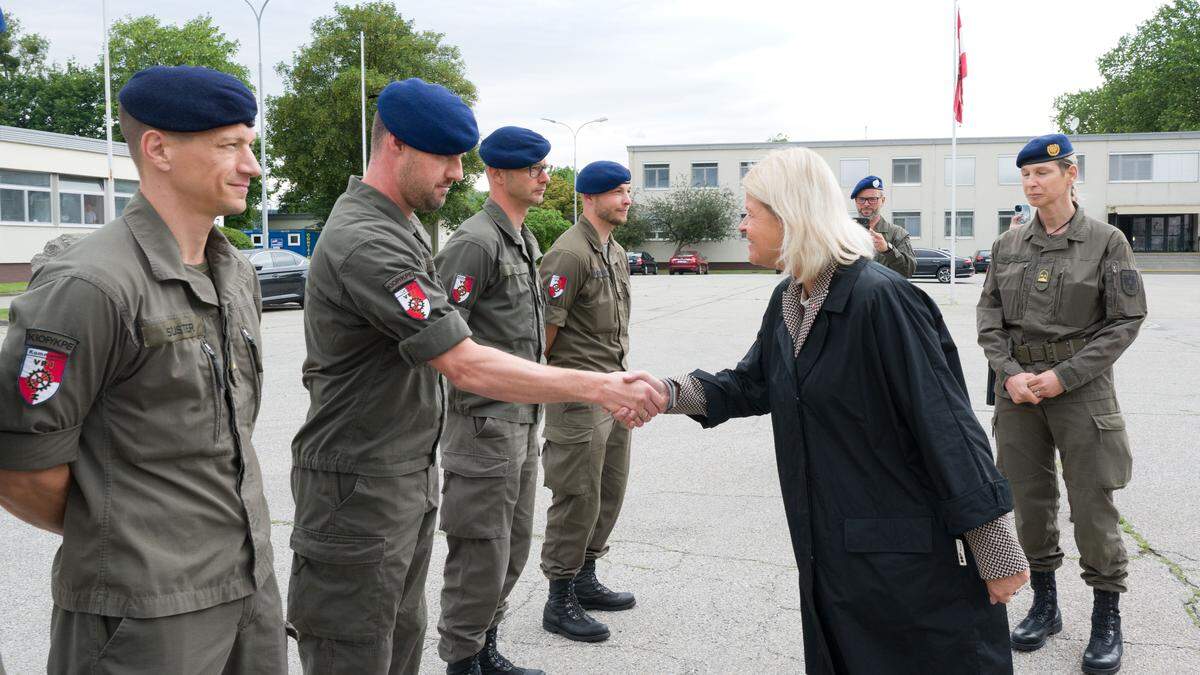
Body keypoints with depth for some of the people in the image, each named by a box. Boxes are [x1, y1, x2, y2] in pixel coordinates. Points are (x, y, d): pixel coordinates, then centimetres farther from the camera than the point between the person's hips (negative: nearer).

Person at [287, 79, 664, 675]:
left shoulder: (403, 227, 10)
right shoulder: (363, 243, -24)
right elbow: (466, 367, -28)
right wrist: (598, 388, -26)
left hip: (409, 478, 10)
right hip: (360, 487, -9)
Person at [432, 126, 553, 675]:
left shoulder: (526, 240, 15)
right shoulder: (475, 242, -16)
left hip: (524, 422, 10)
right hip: (485, 422, -10)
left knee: (513, 546, 17)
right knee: (481, 551, 0)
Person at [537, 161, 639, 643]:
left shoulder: (614, 251, 15)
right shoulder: (569, 254, -16)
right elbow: (546, 325, -16)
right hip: (579, 397, -9)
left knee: (609, 492, 15)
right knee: (577, 498, -2)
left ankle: (585, 581, 30)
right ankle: (560, 602, 11)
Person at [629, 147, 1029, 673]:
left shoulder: (880, 298, -22)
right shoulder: (787, 300, 5)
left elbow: (946, 424, -21)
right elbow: (751, 385, 14)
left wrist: (998, 550, -18)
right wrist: (670, 393, -2)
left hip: (907, 552, -8)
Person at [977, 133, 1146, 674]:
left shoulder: (1106, 241, -5)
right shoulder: (1008, 244, 5)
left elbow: (1127, 320, -7)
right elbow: (989, 313, 6)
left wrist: (1063, 376, -14)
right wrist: (1009, 373, -9)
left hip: (1080, 386, -3)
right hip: (1017, 384, 3)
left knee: (1093, 505, 1)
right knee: (1030, 500, 10)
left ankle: (1107, 619, 19)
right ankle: (1044, 606, 26)